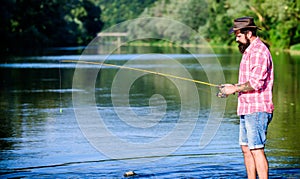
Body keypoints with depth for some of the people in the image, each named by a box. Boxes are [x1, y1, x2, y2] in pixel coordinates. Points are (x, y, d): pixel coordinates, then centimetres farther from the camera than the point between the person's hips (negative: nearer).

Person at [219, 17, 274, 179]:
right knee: (246, 148, 12)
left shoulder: (259, 51, -14)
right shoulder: (249, 51, 19)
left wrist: (235, 88, -12)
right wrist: (233, 87, 13)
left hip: (257, 110, -11)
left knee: (257, 149, -11)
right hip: (248, 109, 11)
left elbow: (256, 83, -22)